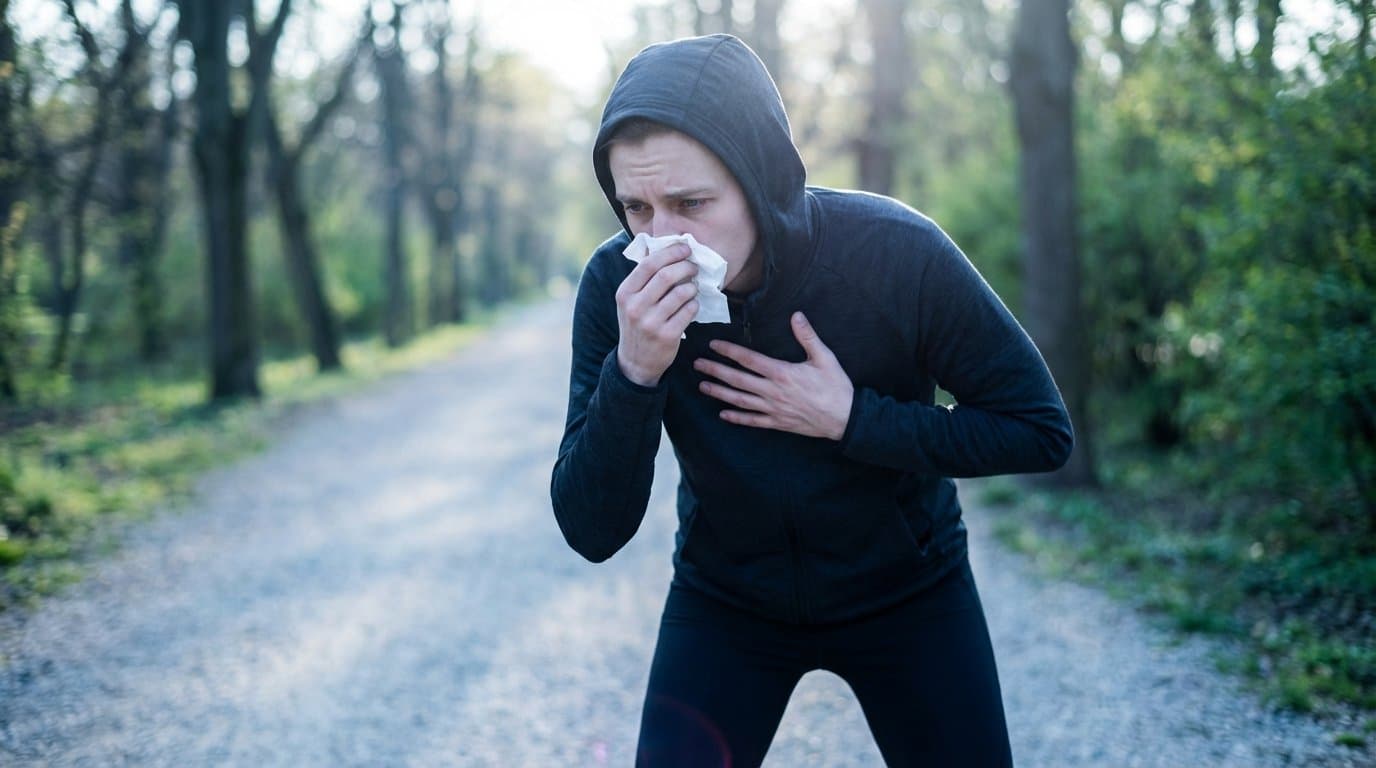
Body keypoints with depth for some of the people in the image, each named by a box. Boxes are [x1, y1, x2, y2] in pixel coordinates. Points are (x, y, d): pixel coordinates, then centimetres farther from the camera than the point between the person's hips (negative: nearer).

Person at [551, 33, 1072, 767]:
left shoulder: (897, 254, -26)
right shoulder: (618, 287, -22)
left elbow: (1041, 429, -16)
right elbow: (592, 533, -21)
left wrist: (851, 419, -28)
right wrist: (633, 372, -38)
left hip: (907, 592, 0)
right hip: (725, 601, 1)